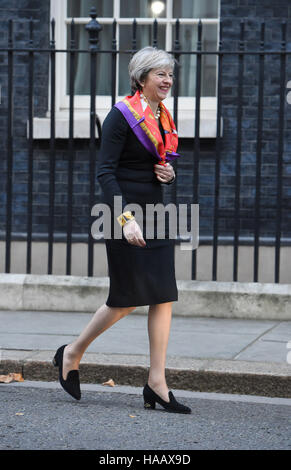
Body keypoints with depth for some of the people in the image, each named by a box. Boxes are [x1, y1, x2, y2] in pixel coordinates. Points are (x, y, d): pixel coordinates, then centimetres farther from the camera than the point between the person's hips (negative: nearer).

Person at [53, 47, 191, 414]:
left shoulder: (164, 118, 13)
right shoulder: (122, 115, -10)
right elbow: (105, 172, -15)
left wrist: (169, 174, 0)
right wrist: (125, 218, -25)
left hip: (154, 211, 8)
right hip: (124, 210, -8)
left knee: (164, 296, 0)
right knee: (127, 298, -3)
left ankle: (157, 383, 2)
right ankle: (71, 354, 17)